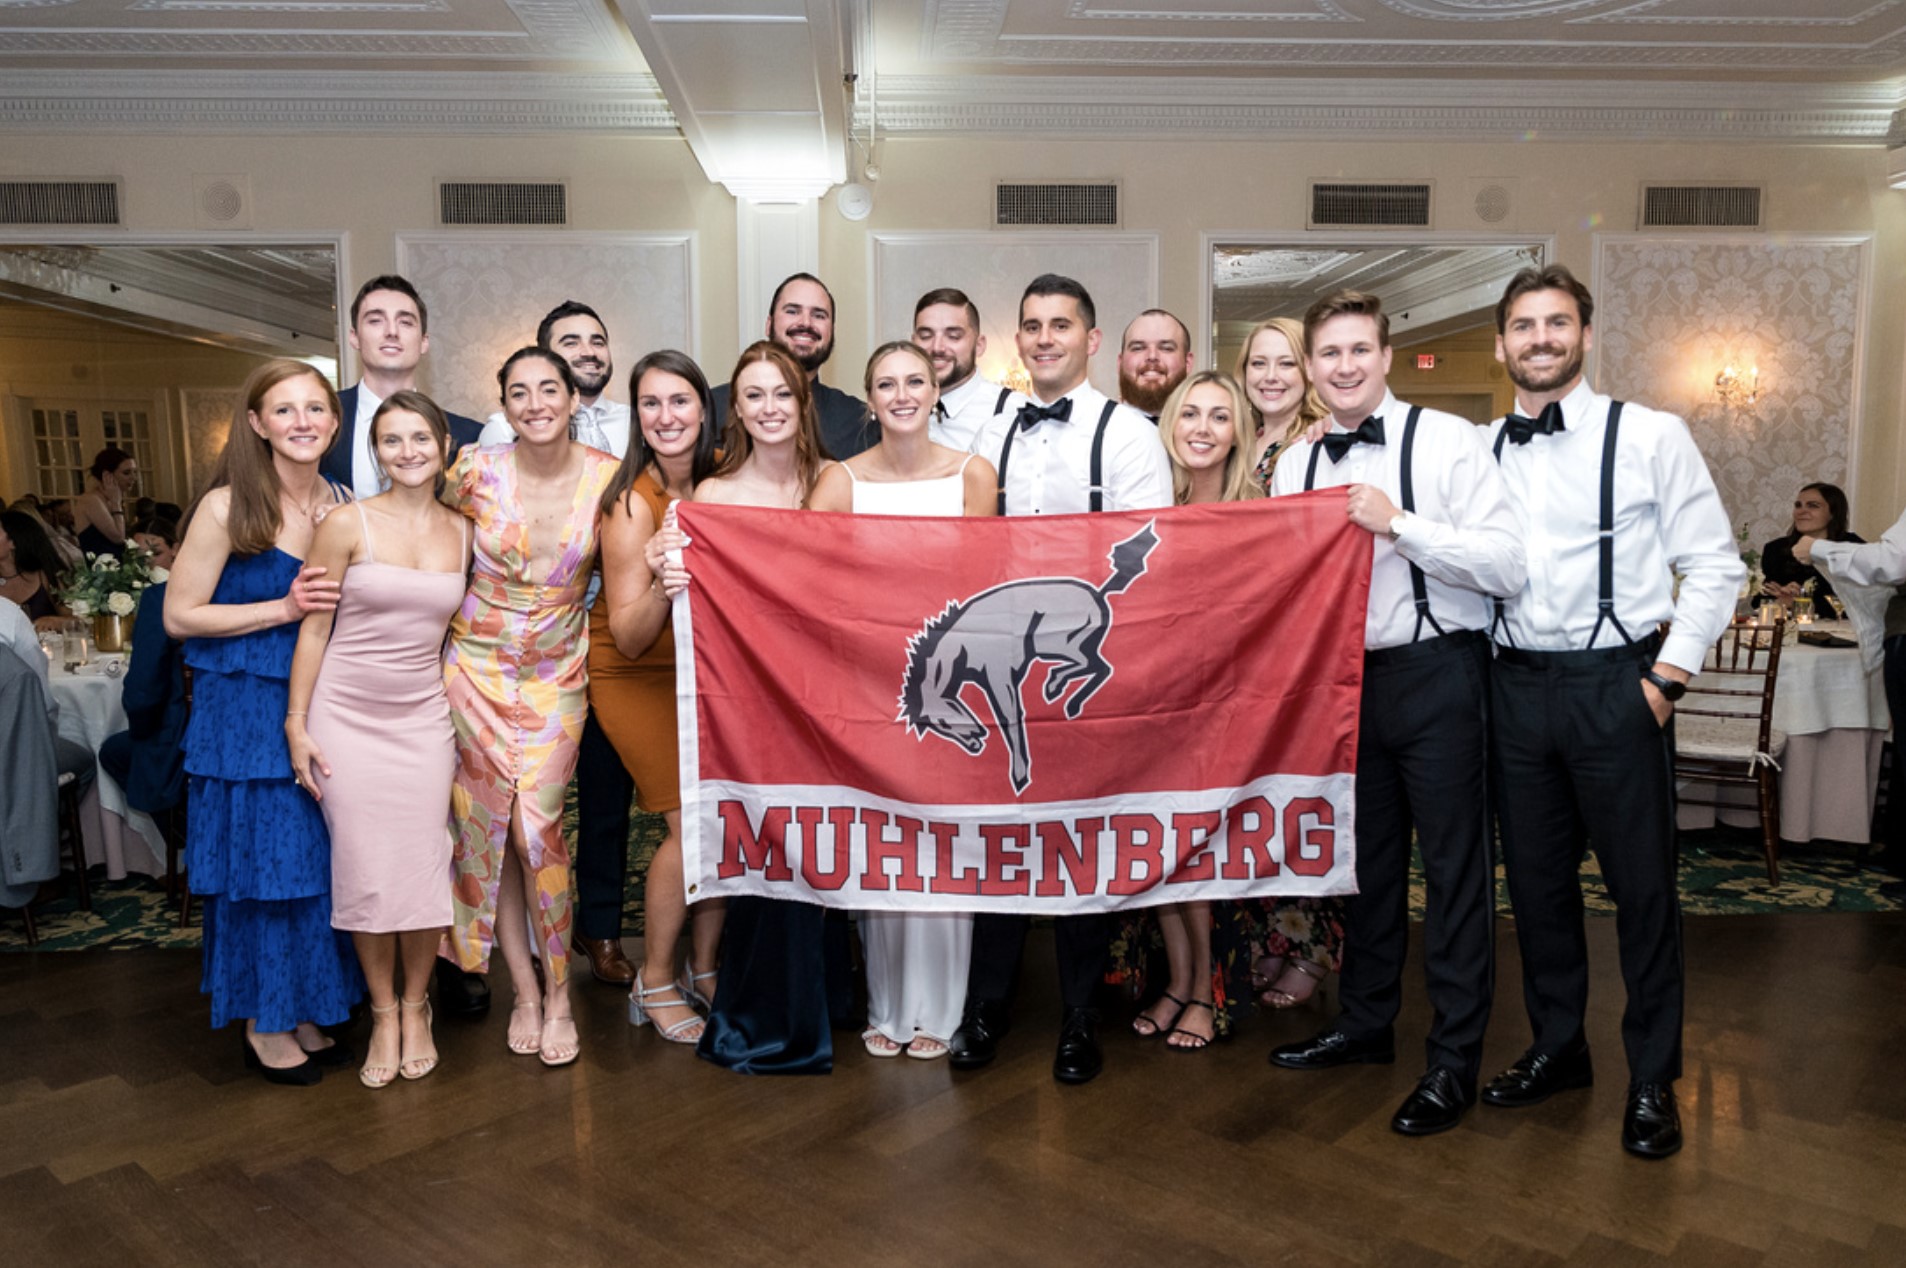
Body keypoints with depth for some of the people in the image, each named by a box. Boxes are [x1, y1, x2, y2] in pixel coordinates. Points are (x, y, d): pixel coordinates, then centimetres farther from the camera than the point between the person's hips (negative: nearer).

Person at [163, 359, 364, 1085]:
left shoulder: (344, 505, 4)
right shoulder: (228, 507, -11)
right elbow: (179, 616, -10)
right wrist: (284, 608, -17)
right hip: (246, 709, -5)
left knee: (317, 860, 11)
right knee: (259, 861, 4)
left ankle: (308, 1013, 28)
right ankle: (265, 1025, 21)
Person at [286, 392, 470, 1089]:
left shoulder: (462, 533, 4)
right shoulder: (347, 524, -6)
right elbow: (314, 627, -2)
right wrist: (297, 725, -4)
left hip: (423, 716, 2)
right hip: (347, 713, -2)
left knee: (425, 867, 2)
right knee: (365, 870, 1)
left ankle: (416, 1006, 22)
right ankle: (382, 1012, 20)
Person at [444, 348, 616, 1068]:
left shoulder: (606, 476, -5)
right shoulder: (476, 470, -7)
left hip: (557, 676, -1)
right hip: (477, 668, 1)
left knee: (539, 825, -8)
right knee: (486, 825, 3)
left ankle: (558, 994, 11)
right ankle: (525, 992, 18)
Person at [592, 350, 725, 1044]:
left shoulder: (716, 481, -3)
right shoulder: (632, 503, -19)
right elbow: (627, 636, -19)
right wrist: (661, 586, -36)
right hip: (635, 676, -5)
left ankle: (703, 968, 16)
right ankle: (654, 982, 8)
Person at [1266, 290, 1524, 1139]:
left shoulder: (1446, 441, -8)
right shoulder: (1294, 466, 9)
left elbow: (1509, 565, -15)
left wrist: (1400, 523, -21)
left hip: (1434, 674, -5)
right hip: (1346, 677, 6)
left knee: (1453, 866, 2)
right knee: (1366, 856, 17)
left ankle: (1454, 1060, 15)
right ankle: (1366, 1023, 34)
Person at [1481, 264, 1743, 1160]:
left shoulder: (1650, 436, -3)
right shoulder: (1480, 451, 8)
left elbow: (1713, 565, -2)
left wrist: (1667, 675, -8)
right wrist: (1482, 665, 4)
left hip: (1615, 685, -3)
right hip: (1516, 685, 4)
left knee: (1641, 883, 5)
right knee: (1535, 878, 13)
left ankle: (1652, 1080, 22)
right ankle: (1557, 1049, 31)